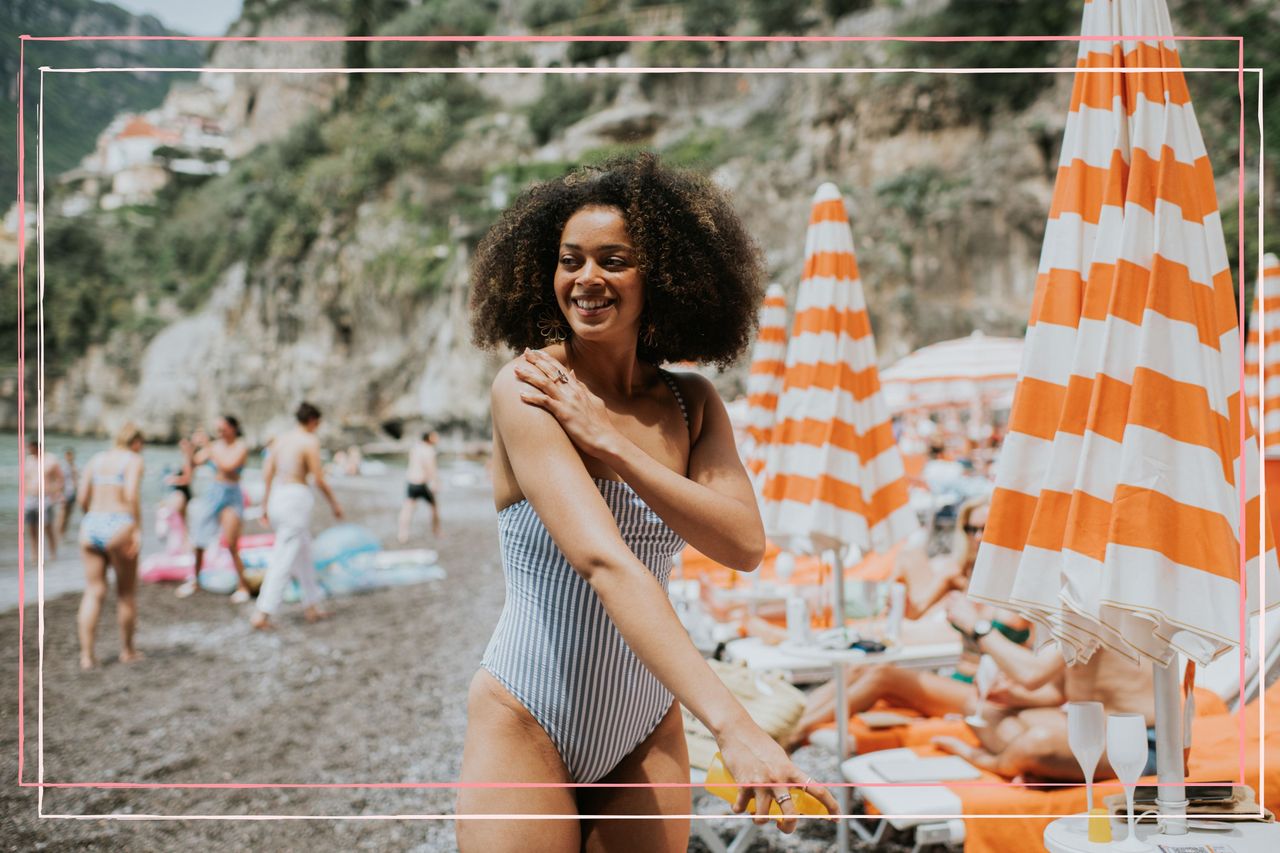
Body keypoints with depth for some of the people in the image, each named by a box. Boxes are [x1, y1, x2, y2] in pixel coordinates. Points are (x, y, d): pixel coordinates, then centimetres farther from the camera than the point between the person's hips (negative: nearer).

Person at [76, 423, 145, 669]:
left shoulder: (95, 460, 15)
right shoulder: (134, 460, -1)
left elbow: (82, 497, 7)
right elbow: (132, 494, -15)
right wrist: (138, 529, -14)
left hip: (91, 527, 5)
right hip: (119, 528, -5)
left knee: (94, 593, 6)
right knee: (125, 592, 10)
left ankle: (86, 655, 0)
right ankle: (127, 651, 20)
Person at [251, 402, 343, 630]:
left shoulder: (280, 439, 11)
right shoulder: (310, 441, -10)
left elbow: (267, 474, 11)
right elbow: (320, 480, -10)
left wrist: (265, 505, 18)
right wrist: (334, 504, 2)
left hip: (277, 498, 8)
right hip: (296, 500, -8)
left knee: (303, 554, 19)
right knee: (284, 560, -6)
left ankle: (313, 607, 26)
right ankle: (262, 614, -11)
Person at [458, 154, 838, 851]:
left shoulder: (690, 403, 3)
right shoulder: (527, 389, -14)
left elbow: (745, 544, -12)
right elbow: (601, 559, -27)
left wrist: (606, 439, -20)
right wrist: (732, 726, -36)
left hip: (647, 734, 4)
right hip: (525, 728, -4)